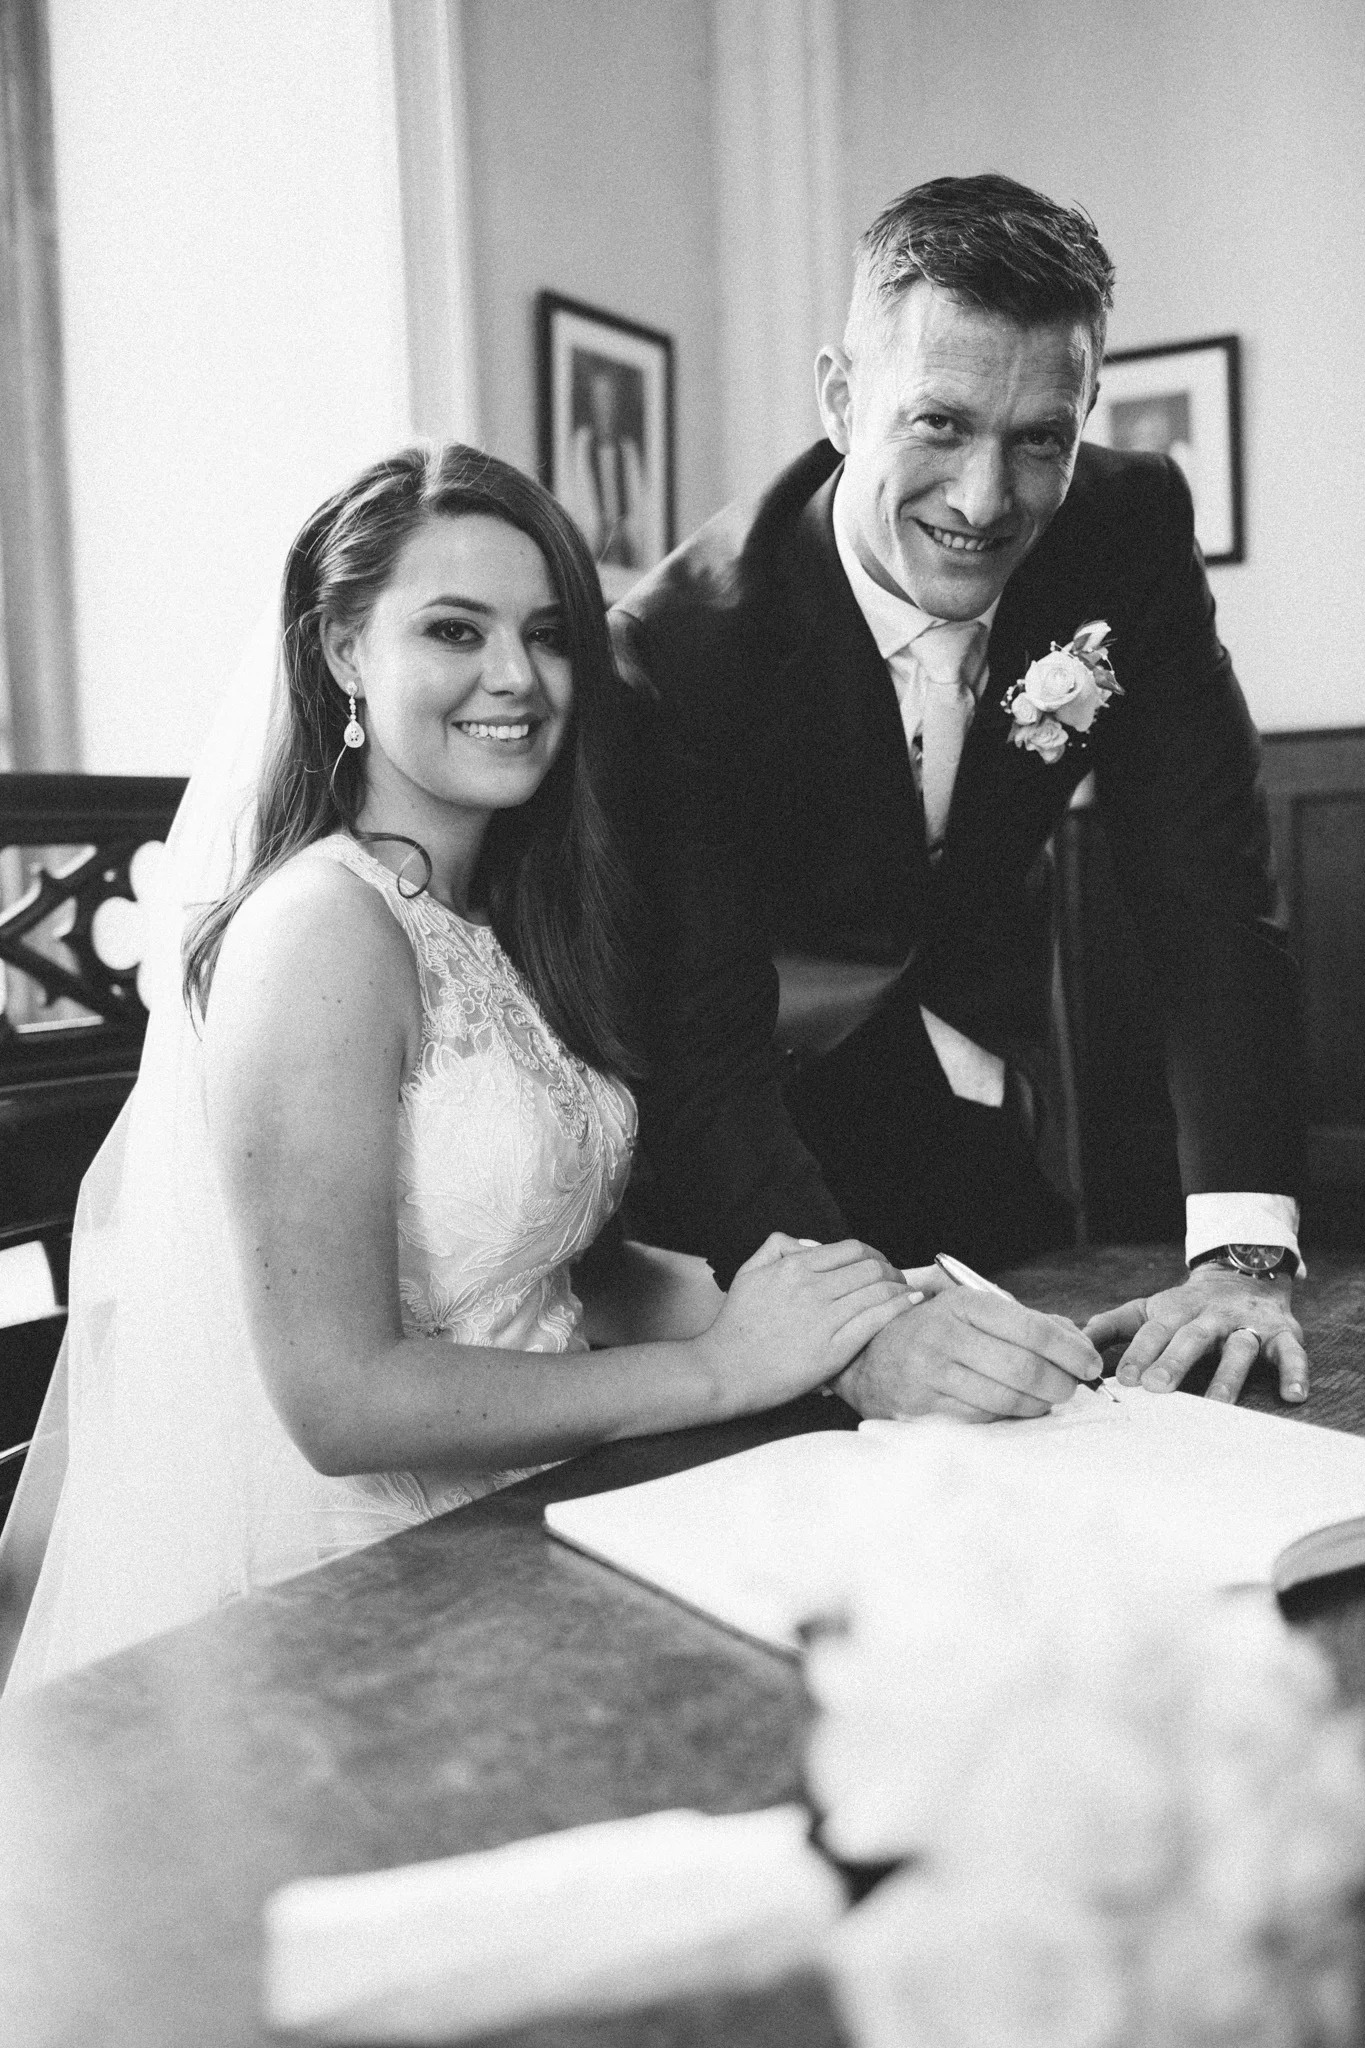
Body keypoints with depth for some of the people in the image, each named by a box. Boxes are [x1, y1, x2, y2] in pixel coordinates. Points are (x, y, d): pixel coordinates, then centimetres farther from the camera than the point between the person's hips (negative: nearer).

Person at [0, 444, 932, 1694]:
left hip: (510, 1533, 7)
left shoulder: (498, 920, 6)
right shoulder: (325, 927, -18)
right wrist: (720, 1365, -17)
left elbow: (514, 1254, 7)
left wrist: (734, 1297, -10)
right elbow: (337, 1395, -20)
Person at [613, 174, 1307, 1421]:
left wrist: (1242, 1253, -31)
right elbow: (700, 1049, -34)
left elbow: (1209, 890, -20)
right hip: (770, 1104, -3)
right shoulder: (683, 645, -30)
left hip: (977, 1091, 4)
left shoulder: (1130, 532, -18)